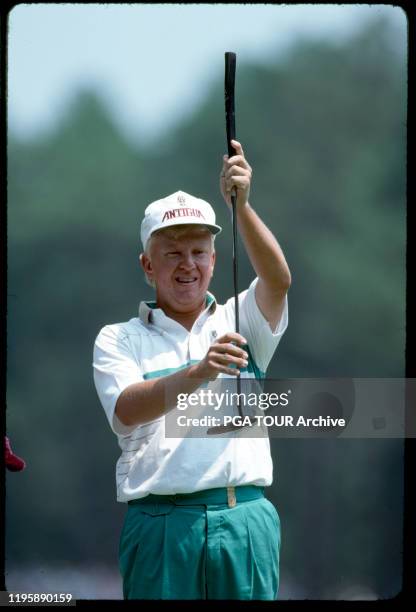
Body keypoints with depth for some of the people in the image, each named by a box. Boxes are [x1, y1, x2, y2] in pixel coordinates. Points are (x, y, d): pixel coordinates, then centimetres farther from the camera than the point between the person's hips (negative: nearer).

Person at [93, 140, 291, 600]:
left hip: (244, 519, 2)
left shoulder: (238, 324, 14)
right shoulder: (118, 339, 9)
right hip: (160, 522, -2)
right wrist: (198, 373, -27)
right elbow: (126, 410, -10)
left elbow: (278, 279, -6)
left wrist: (240, 204, -22)